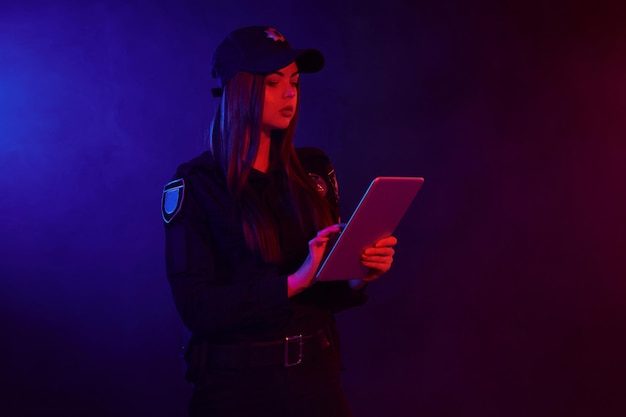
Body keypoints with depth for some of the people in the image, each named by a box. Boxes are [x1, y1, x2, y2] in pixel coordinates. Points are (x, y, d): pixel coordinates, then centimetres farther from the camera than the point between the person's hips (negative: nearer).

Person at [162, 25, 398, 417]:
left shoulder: (314, 169, 4)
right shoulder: (195, 184, -10)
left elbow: (326, 293, 10)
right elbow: (197, 307, -17)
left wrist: (359, 277, -11)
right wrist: (293, 281, -25)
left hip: (317, 374, 4)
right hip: (238, 383, -4)